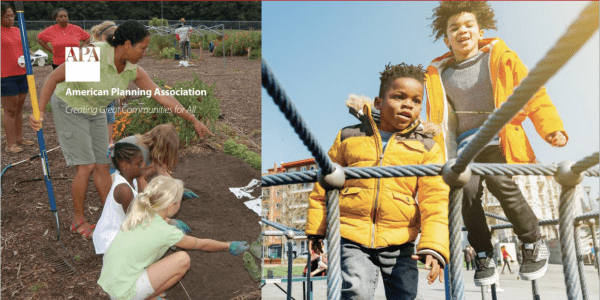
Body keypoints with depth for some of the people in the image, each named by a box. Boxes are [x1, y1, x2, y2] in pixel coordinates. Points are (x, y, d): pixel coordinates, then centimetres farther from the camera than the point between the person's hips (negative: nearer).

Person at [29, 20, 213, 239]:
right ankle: (78, 219, 12)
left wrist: (193, 120, -10)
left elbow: (163, 97, -10)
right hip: (69, 108, -6)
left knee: (103, 165, 7)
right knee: (86, 166, -9)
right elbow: (54, 77, -26)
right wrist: (39, 111, -32)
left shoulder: (133, 71, -14)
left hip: (95, 112, 6)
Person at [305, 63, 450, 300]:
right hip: (352, 238, -1)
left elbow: (435, 200, -1)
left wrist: (434, 246, -13)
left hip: (399, 244, 2)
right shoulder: (349, 137, 6)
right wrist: (316, 231, 12)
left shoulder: (426, 148, 6)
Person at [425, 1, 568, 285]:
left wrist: (551, 127, -8)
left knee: (499, 181, -28)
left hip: (498, 138, -2)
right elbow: (436, 121, 18)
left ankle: (534, 243, -5)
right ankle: (483, 255, -3)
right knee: (467, 189, -23)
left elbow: (532, 93, 5)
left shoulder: (500, 57, 7)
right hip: (465, 144, 3)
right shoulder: (438, 74, 13)